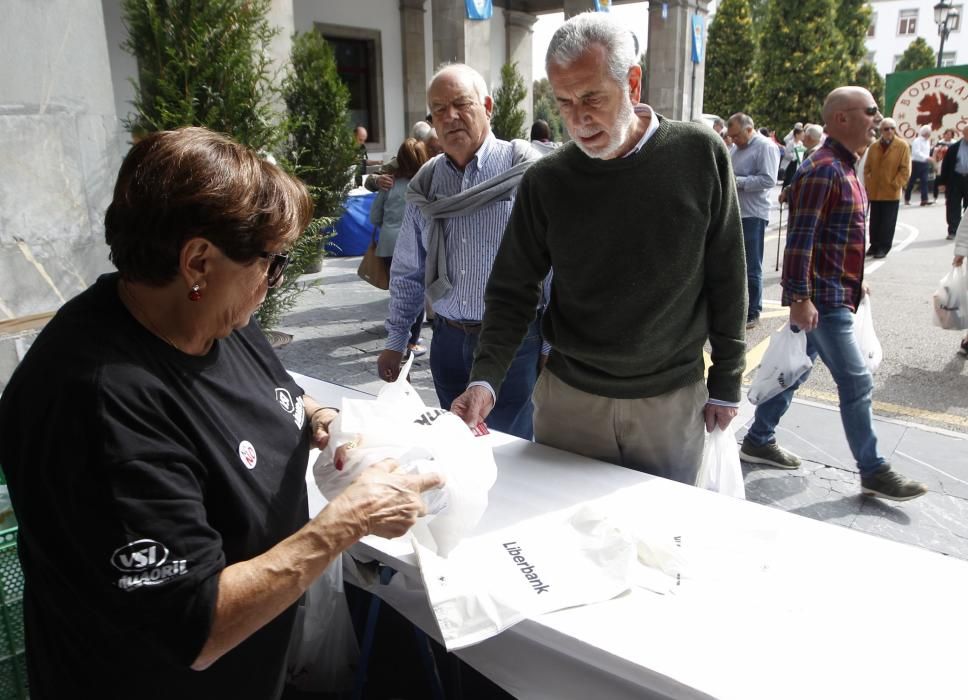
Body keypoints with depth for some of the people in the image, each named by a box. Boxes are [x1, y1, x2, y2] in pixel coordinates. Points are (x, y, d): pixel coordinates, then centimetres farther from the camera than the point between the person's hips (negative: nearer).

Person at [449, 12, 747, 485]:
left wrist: (726, 383, 3)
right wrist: (485, 378, -16)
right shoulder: (545, 182, -6)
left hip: (672, 398, 0)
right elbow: (512, 292, -2)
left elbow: (726, 279, 0)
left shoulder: (699, 155, -6)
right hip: (569, 397, 1)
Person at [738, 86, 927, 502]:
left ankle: (758, 442, 26)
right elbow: (801, 237, -23)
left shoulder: (844, 167, 15)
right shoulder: (823, 169, -17)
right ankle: (873, 472, 10)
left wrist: (855, 282, 24)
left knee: (796, 370, 15)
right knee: (856, 383, -2)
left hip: (835, 293, 10)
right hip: (822, 298, -10)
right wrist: (800, 298, -27)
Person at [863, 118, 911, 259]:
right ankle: (874, 245, 22)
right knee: (875, 221, 11)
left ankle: (884, 247, 7)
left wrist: (895, 184, -12)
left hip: (891, 192, -4)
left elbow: (905, 169, -6)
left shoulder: (902, 146, -4)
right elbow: (867, 167, 11)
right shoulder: (874, 147, 8)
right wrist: (868, 183, 0)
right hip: (874, 191, 4)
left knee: (887, 222, 0)